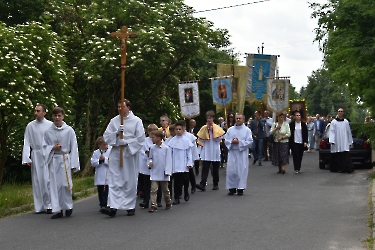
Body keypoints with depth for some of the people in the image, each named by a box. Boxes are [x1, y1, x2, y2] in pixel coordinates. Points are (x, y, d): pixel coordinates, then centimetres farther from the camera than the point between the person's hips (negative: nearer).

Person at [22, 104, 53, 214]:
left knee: (47, 180, -7)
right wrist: (26, 158, -3)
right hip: (35, 156, 2)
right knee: (37, 181, 3)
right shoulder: (30, 126, 5)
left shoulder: (50, 125, -1)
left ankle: (49, 205, 2)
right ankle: (39, 207, 9)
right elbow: (26, 143, 5)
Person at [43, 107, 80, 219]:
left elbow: (74, 147, -1)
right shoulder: (48, 131, 3)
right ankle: (58, 210, 9)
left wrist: (74, 164, -3)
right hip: (53, 160, 2)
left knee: (66, 184, -4)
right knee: (55, 185, 2)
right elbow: (45, 146, 10)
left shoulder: (69, 130, -3)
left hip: (65, 159, -2)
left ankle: (68, 206, 17)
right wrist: (53, 148, -12)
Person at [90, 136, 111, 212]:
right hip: (99, 177, 3)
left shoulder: (110, 151, -1)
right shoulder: (96, 153, 6)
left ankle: (104, 205, -6)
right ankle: (102, 205, 20)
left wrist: (104, 159, -16)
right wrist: (99, 160, -14)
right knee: (100, 192, 10)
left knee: (106, 191, -8)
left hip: (107, 176, -3)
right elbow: (93, 163, 0)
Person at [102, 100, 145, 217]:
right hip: (116, 153, 2)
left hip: (130, 153, -2)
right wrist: (116, 133, -12)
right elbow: (106, 136, 5)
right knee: (114, 180, -6)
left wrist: (127, 143, -12)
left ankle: (130, 206, 15)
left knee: (130, 181, 5)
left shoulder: (136, 121, 1)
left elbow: (140, 138, -3)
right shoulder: (114, 121, 9)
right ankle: (113, 206, -10)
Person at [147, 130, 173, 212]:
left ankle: (168, 203, 32)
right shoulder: (152, 148, 1)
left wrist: (167, 171, -10)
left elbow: (168, 160, -7)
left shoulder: (166, 148, -9)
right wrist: (150, 162, -9)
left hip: (163, 174, -2)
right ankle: (153, 205, -7)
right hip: (154, 173, 2)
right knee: (153, 189, -7)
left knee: (165, 189, 13)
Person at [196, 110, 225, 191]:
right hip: (206, 152, 0)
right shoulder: (203, 128, 6)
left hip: (215, 152, 0)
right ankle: (202, 184, -20)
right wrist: (206, 129, -6)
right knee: (205, 168, -11)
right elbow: (200, 139, -2)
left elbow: (219, 138, -9)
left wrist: (212, 130, -10)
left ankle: (216, 184, 21)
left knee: (215, 169, 9)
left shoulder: (217, 128, 3)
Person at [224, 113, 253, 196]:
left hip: (242, 153, -2)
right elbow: (226, 140, 9)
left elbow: (249, 142, -6)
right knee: (231, 170, 1)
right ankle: (232, 188, 11)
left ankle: (240, 188, 5)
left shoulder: (247, 130, 1)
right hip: (232, 153, 3)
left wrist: (239, 142, -15)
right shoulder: (230, 129, 10)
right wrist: (231, 142, -11)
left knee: (241, 170, -2)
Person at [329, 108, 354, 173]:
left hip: (345, 143, 1)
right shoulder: (333, 122, 4)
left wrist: (350, 142, 11)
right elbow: (332, 131, -2)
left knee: (346, 156, -9)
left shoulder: (346, 122, 10)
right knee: (337, 156, 1)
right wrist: (332, 141, -12)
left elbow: (349, 132, 13)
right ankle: (337, 168, 10)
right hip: (336, 143, -1)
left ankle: (348, 168, -12)